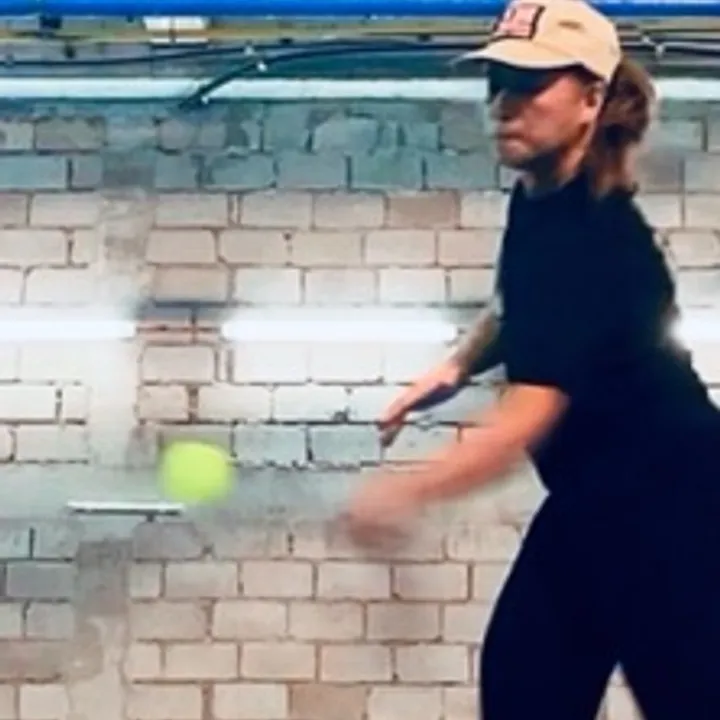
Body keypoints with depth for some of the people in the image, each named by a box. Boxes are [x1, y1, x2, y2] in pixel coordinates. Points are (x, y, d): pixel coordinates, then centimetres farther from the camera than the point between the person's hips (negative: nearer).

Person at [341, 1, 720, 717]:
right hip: (590, 502, 9)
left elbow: (529, 414, -34)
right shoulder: (535, 199, 1)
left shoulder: (594, 237, -27)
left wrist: (409, 489, -40)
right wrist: (455, 368, 6)